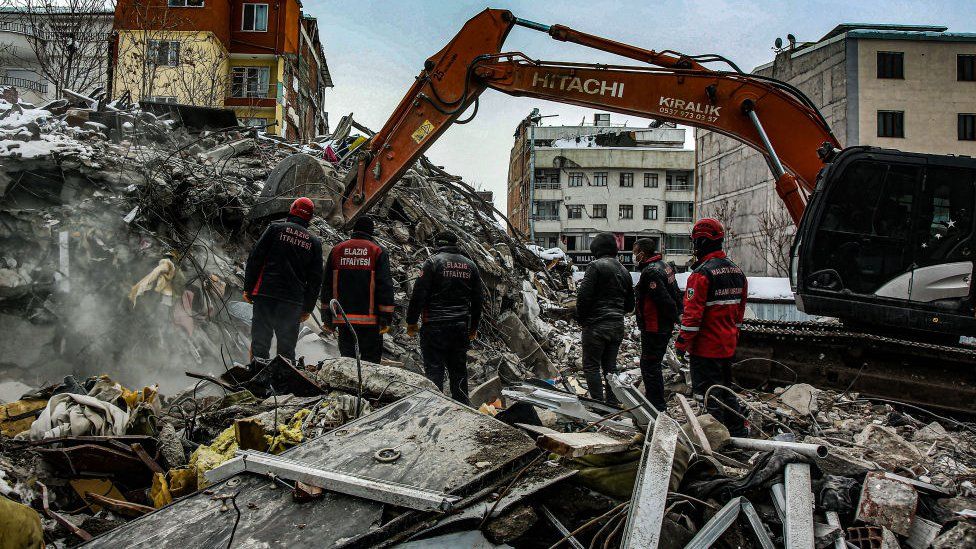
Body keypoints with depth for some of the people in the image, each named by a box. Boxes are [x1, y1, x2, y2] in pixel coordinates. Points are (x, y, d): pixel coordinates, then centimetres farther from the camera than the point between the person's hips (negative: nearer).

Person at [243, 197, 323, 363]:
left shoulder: (276, 228, 4)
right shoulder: (314, 243, 11)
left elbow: (255, 258, -1)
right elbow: (315, 279, 10)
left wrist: (248, 288, 4)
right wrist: (308, 308, 15)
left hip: (265, 294, -2)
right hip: (293, 301, 2)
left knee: (260, 343, 2)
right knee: (287, 347, 8)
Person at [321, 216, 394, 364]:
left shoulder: (337, 250, 10)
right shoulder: (378, 251, -1)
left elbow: (327, 285, 11)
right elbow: (385, 285, -7)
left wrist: (327, 317, 15)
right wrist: (386, 317, -5)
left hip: (343, 317, 3)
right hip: (370, 318, -3)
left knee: (346, 357, 10)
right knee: (371, 359, 2)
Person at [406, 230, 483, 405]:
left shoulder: (433, 262, -5)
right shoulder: (470, 265, 11)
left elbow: (418, 294, -9)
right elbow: (477, 300, 16)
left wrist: (411, 322, 0)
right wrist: (474, 327, 26)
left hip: (435, 326, -5)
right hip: (461, 328, 5)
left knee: (434, 370, -1)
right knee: (459, 371, 13)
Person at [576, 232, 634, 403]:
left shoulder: (596, 266, -10)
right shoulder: (624, 270, 14)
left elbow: (583, 295, -16)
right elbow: (630, 305, 19)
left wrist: (581, 318, -4)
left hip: (596, 325, -7)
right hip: (617, 326, 7)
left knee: (591, 365, -1)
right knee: (610, 365, 14)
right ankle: (613, 404, 17)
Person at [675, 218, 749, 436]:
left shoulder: (702, 273, -18)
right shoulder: (737, 271, 9)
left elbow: (692, 314, -20)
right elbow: (740, 309, 17)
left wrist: (682, 342, -13)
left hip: (706, 347, -8)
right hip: (729, 345, 8)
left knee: (710, 394, 1)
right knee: (726, 389, 20)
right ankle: (738, 432, 28)